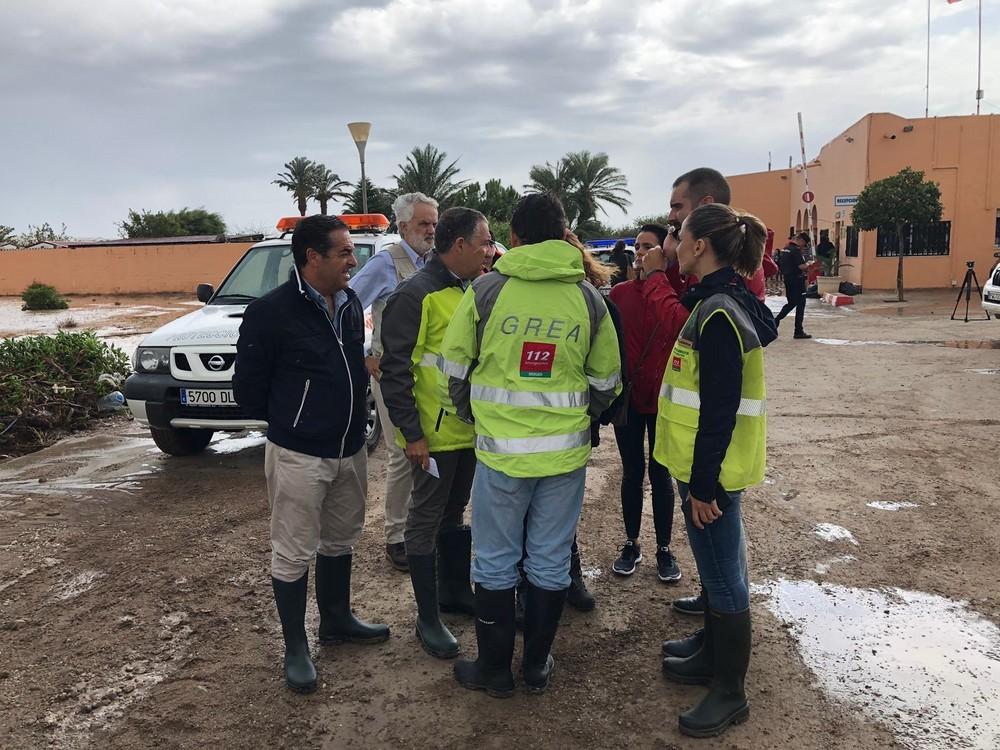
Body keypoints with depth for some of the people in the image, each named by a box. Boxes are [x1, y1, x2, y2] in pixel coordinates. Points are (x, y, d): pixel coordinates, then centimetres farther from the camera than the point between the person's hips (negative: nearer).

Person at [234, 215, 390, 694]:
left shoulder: (351, 304, 4)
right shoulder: (270, 312, -16)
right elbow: (248, 388, -8)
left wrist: (353, 421, 12)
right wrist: (286, 421, 3)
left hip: (351, 450, 7)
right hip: (298, 455, -7)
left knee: (340, 541, 20)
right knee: (294, 554, 5)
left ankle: (337, 620, 38)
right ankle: (296, 649, 20)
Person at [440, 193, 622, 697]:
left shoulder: (486, 290, -7)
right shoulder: (588, 298, 0)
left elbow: (454, 368, 1)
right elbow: (606, 382, 8)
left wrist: (473, 415, 18)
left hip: (500, 450, -2)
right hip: (566, 451, 3)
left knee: (495, 563, 12)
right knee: (550, 562, 14)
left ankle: (495, 669, 24)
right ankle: (537, 666, 28)